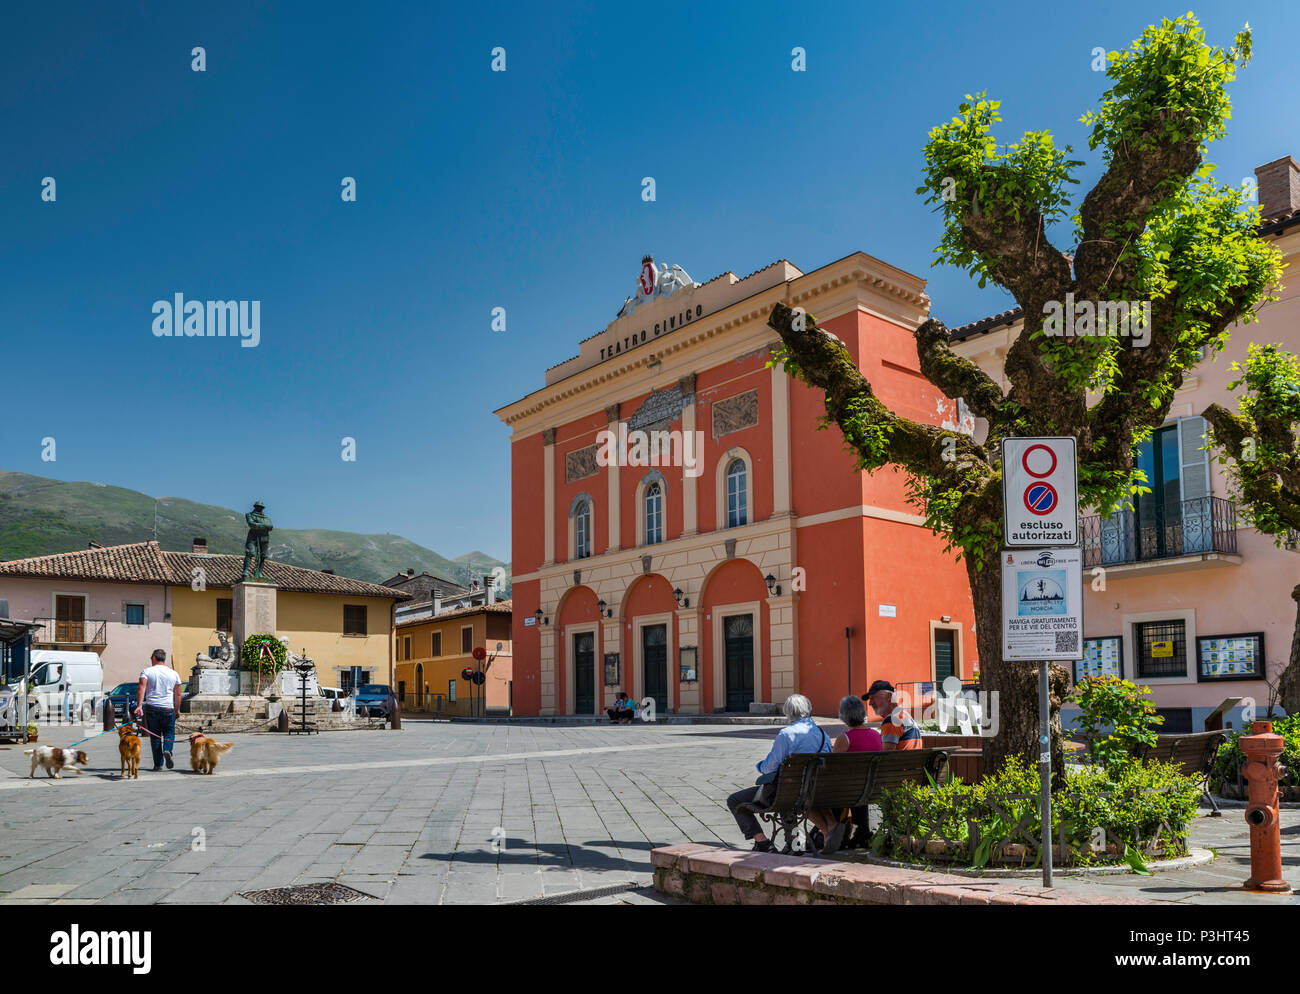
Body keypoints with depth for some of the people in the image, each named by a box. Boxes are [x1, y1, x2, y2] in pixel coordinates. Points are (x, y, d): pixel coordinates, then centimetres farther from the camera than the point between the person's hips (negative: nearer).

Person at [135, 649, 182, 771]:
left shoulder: (146, 671, 2)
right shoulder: (174, 673, 8)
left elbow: (141, 688, -13)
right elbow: (178, 694, 10)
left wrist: (139, 705, -20)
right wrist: (177, 710, 18)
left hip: (152, 708, -1)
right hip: (168, 708, 1)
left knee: (155, 736, 8)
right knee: (169, 732, 13)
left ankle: (158, 764, 8)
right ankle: (167, 750, -16)